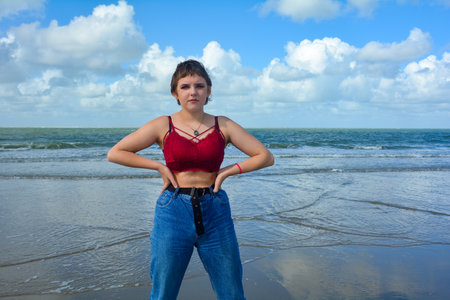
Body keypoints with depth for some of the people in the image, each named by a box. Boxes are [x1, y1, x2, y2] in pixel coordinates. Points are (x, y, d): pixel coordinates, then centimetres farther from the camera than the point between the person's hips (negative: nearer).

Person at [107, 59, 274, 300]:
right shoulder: (163, 126, 0)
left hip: (215, 213, 1)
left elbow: (266, 157, 5)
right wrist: (159, 166, -5)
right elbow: (114, 153, 1)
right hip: (173, 212, -1)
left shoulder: (223, 126, 3)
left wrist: (227, 171, -5)